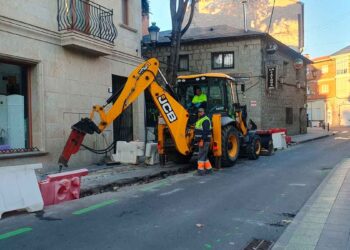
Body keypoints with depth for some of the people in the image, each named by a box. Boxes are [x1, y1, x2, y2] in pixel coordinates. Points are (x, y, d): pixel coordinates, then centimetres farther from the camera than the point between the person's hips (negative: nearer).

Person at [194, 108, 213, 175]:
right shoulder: (200, 120, 19)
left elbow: (205, 132, -22)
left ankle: (200, 170, -8)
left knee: (201, 155, -10)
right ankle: (209, 169, 20)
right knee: (204, 156, 13)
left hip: (204, 141, -10)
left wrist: (202, 141, -26)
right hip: (201, 141, 10)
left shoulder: (205, 120, -13)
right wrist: (198, 140, 23)